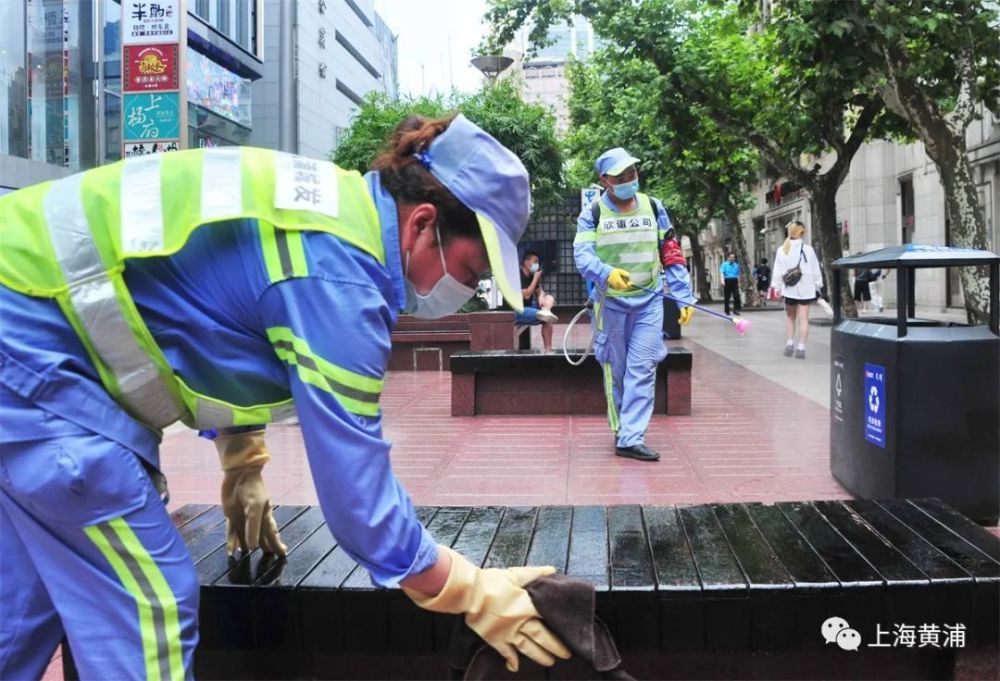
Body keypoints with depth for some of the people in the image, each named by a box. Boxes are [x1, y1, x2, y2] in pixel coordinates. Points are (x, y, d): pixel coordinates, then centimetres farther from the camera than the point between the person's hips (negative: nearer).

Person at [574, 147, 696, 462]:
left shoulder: (653, 208, 6)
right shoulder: (593, 213, -2)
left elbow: (672, 255, 7)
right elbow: (583, 255, -14)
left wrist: (684, 298, 1)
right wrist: (607, 274, -35)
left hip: (649, 301, 1)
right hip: (610, 301, -1)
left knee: (642, 370, -7)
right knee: (615, 371, 8)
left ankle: (630, 439, -7)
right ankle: (621, 430, 24)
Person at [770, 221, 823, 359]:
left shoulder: (781, 250, -3)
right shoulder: (808, 249, -7)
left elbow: (777, 271, -2)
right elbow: (815, 270, -1)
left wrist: (776, 288, 5)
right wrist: (817, 287, 9)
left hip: (789, 289, 2)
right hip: (805, 288, -1)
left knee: (790, 316, 19)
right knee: (803, 318, 2)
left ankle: (790, 342, 12)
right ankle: (801, 347, -3)